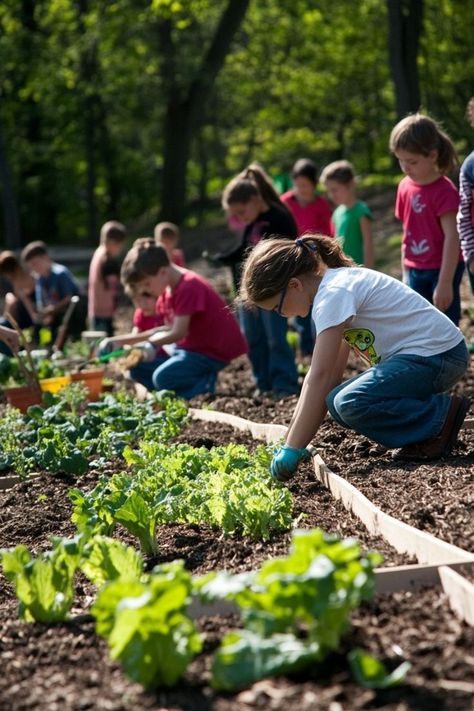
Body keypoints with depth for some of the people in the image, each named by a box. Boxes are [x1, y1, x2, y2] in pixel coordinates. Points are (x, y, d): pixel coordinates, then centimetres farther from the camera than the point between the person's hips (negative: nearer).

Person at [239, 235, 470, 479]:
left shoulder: (334, 294, -18)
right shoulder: (336, 283, 12)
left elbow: (320, 376, -22)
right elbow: (326, 372, 11)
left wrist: (292, 449, -20)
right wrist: (291, 439, 8)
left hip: (437, 353, -10)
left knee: (349, 404, -24)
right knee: (337, 400, 1)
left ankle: (442, 417, -8)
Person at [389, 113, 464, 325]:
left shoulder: (444, 190, -17)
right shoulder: (406, 187, 4)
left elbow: (452, 237, -19)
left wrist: (445, 282, -22)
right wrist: (406, 274, 13)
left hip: (442, 270, -6)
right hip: (416, 271, 7)